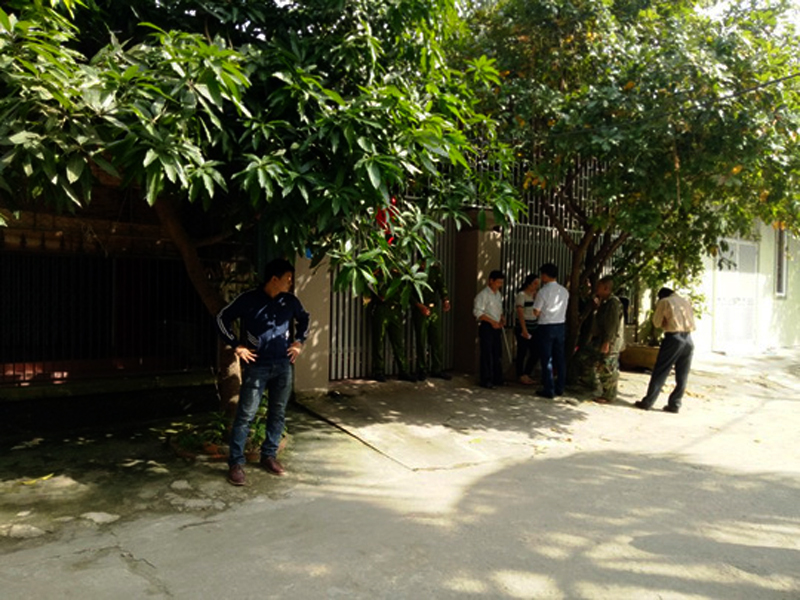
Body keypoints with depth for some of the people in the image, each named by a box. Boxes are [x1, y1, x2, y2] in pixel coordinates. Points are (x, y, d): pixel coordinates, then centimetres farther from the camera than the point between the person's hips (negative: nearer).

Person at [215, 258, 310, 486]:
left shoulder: (290, 301, 4)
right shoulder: (249, 299, -9)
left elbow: (304, 318, 22)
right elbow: (223, 318, -2)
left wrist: (299, 342, 11)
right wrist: (236, 345, -6)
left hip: (283, 365, 5)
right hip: (257, 366, -4)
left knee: (278, 413, 10)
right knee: (245, 414, -3)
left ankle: (269, 456, 25)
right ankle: (236, 462, 7)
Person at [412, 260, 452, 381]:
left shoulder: (436, 268, 5)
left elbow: (441, 285, -6)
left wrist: (445, 300, -23)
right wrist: (420, 306, -20)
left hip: (435, 309, 3)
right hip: (420, 310, -3)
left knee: (437, 340, 6)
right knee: (421, 341, 0)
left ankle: (437, 369, 15)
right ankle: (422, 370, 10)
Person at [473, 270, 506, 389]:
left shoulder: (498, 294, 15)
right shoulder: (483, 294, -10)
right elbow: (477, 312, -16)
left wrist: (502, 319, 4)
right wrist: (492, 322, -18)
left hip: (496, 327, 8)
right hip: (486, 327, -8)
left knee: (498, 353, 12)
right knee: (487, 354, -4)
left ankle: (497, 379, 22)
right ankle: (486, 380, 3)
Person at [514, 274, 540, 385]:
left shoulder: (535, 295, 9)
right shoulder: (521, 295, -11)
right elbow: (520, 313, -16)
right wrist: (524, 330, -21)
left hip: (533, 328, 7)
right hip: (522, 328, -7)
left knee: (535, 352, 7)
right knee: (522, 353, 4)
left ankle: (527, 374, 23)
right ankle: (520, 376, 18)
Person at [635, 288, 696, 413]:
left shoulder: (664, 302, 5)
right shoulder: (686, 301, 18)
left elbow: (656, 322, 6)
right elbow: (692, 323, 22)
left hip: (673, 338, -4)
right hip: (688, 339, 5)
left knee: (660, 372, -1)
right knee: (682, 376, 9)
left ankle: (647, 402, 1)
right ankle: (674, 404, 10)